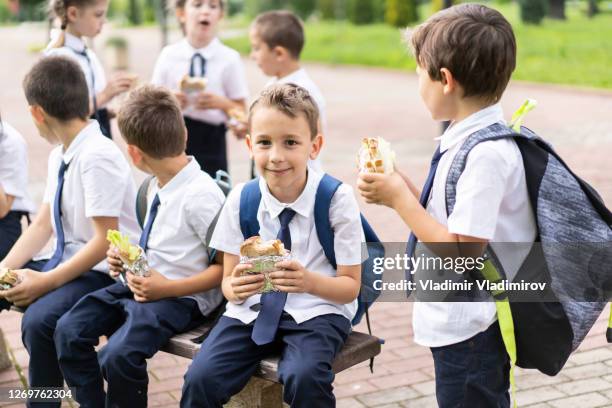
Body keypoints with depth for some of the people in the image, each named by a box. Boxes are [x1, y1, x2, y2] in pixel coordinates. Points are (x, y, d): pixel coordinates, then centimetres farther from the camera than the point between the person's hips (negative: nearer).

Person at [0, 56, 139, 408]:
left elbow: (104, 241, -21)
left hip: (103, 271, -9)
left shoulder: (97, 157, -21)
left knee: (39, 320, -30)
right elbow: (43, 224, 10)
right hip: (66, 259, 9)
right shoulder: (59, 156, 6)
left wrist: (46, 282, -21)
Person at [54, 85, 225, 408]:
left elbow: (224, 268, -16)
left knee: (118, 355, -27)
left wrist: (167, 288, -22)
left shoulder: (201, 195, -20)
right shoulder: (158, 187, 6)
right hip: (141, 282, 8)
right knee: (68, 331, -5)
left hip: (181, 297, -8)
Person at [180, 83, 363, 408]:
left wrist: (310, 281, -27)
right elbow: (227, 280, 4)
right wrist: (236, 287, -20)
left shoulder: (337, 198, -10)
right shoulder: (240, 200, -2)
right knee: (200, 379, -21)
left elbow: (350, 287, -5)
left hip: (316, 311, -2)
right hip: (253, 310, 2)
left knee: (304, 378, -32)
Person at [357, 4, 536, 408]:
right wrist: (398, 187, -2)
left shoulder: (487, 154, -24)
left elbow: (462, 251, -26)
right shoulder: (466, 138, 3)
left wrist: (399, 198, -19)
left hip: (471, 330, -9)